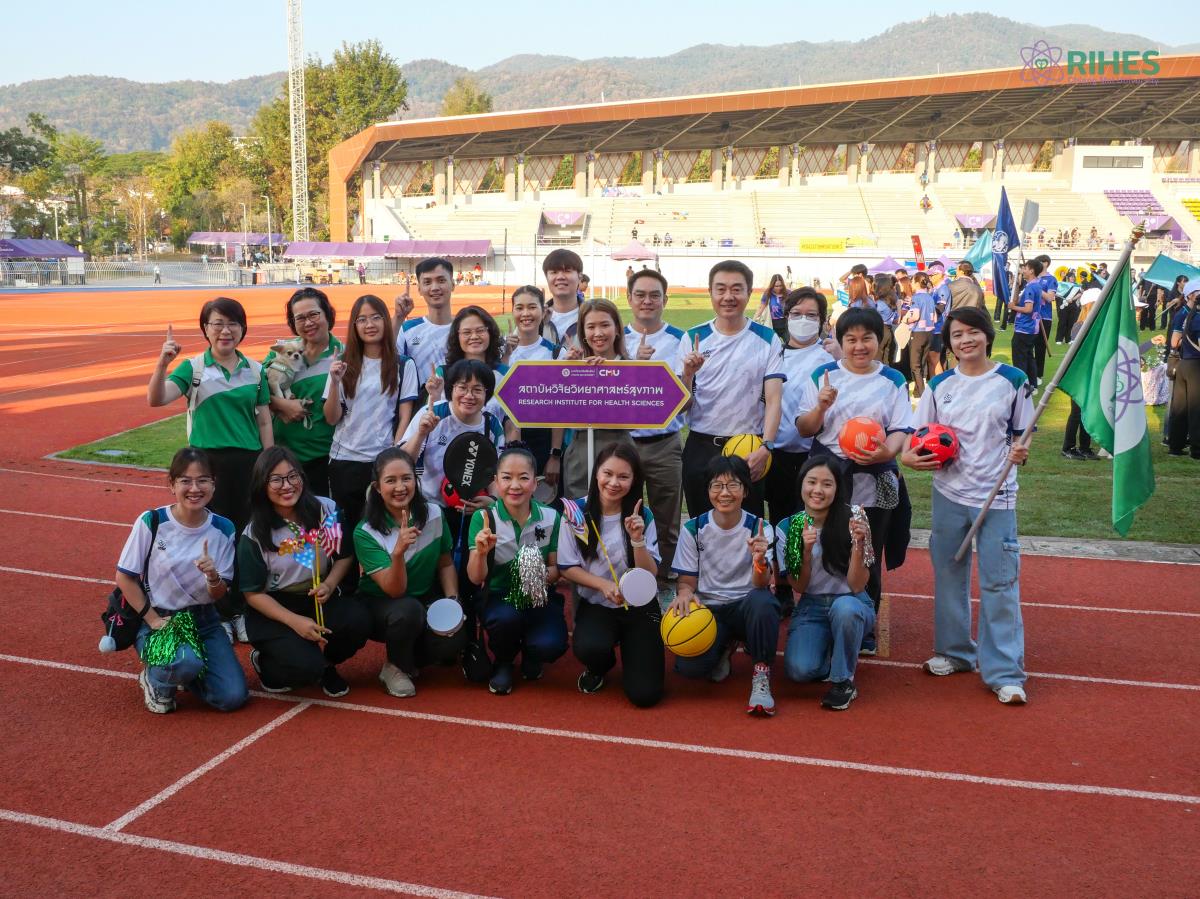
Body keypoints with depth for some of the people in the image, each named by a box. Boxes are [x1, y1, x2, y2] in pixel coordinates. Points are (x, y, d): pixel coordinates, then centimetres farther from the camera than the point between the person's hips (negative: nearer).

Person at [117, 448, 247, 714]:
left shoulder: (223, 529, -6)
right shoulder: (151, 522, -13)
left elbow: (219, 595, -1)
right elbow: (124, 577, -5)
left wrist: (213, 577, -24)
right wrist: (152, 619, -12)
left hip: (204, 620, 3)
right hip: (158, 619, -3)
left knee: (233, 697, -12)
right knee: (188, 662, -35)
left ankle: (182, 673, 19)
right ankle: (156, 679, 2)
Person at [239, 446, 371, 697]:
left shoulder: (326, 509, -6)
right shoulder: (254, 535, -12)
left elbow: (344, 556, 8)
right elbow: (253, 593, -7)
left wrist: (329, 585, -13)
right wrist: (295, 621, -21)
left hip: (319, 600, 3)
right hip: (273, 609, -3)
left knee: (358, 620, -28)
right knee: (306, 667, -27)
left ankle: (325, 665, 5)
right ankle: (264, 661, 10)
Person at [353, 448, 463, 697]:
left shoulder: (434, 515, -9)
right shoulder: (365, 533, -18)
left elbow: (446, 564, 5)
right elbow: (394, 590, -24)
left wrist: (453, 600, -12)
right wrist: (398, 552, -42)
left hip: (428, 600, 3)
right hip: (380, 605, -3)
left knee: (453, 642, -26)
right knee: (408, 610, -37)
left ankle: (413, 659, 10)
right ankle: (395, 668, -5)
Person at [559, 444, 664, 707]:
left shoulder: (643, 516, -7)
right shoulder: (578, 511, -10)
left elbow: (650, 575, -10)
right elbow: (567, 567, -4)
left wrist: (637, 539, -25)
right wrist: (603, 585, -18)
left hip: (639, 607, 1)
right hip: (594, 605, 0)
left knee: (644, 694, -13)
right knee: (589, 649, -35)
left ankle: (630, 650, 22)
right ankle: (599, 667, 6)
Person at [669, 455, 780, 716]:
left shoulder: (760, 528, -7)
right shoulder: (693, 529, -4)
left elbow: (761, 585, -18)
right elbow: (686, 580, 2)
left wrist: (760, 560, -42)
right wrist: (685, 592, -24)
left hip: (746, 607, -1)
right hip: (708, 609, 1)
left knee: (762, 601, -38)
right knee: (689, 667, -27)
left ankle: (761, 677, -16)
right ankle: (724, 648, 11)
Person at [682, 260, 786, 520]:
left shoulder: (768, 340, 1)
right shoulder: (694, 338, 3)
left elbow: (773, 400, -6)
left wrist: (765, 448, -20)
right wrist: (688, 373, -17)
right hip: (701, 447, 1)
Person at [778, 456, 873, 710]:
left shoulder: (852, 522, -11)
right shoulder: (788, 527, -4)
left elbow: (857, 586, -14)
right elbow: (799, 587, -3)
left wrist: (858, 544, -29)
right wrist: (806, 550, -20)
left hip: (852, 605, -1)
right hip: (810, 608, 1)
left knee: (843, 607, -39)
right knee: (799, 670, -27)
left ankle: (843, 680, -14)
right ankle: (834, 656, 9)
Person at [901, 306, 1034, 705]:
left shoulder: (1013, 381, -2)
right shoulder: (940, 385, 5)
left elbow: (1022, 435, 4)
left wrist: (1021, 452, -17)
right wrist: (911, 457, -13)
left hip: (997, 496, -3)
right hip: (949, 494, 3)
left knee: (1000, 582, -3)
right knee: (948, 575, 12)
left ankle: (1004, 671, 3)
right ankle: (955, 650, 29)